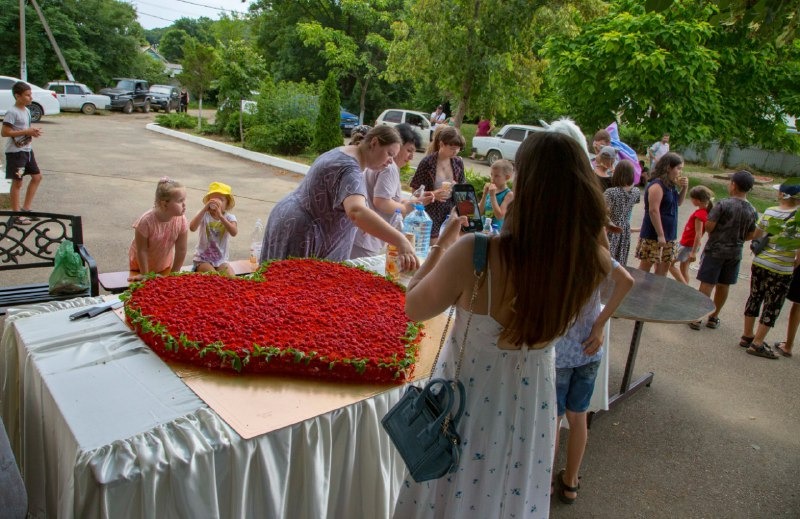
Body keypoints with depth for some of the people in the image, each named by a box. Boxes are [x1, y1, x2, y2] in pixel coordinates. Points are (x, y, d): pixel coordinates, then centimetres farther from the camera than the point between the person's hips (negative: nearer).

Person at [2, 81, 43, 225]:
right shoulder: (12, 112, -16)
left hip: (27, 150, 9)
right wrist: (26, 132, -22)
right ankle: (16, 215, 7)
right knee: (17, 182, -2)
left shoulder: (26, 111, 10)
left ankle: (25, 208, 22)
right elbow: (4, 132, -21)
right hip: (15, 152, -9)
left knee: (37, 177, 13)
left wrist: (33, 131, 0)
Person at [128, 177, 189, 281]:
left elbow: (181, 250, -14)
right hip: (141, 264, -3)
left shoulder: (181, 221, -23)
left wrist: (174, 273, -9)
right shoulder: (146, 221, -32)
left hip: (165, 265, 3)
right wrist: (144, 274, -14)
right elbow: (142, 250, -22)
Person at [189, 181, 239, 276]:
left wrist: (220, 216, -35)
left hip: (221, 260, 2)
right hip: (203, 258, -2)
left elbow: (234, 232, -27)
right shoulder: (204, 215, -7)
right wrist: (204, 209, -30)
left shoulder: (229, 217, -5)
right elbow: (192, 228, -27)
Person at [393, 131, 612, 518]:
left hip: (468, 403, -3)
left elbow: (413, 308, -14)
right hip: (531, 403, 3)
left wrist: (443, 243, -3)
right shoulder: (595, 264, -21)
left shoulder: (473, 253, -33)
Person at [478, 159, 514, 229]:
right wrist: (485, 194, -5)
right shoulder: (490, 190, 7)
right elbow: (480, 212, 6)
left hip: (496, 229, -5)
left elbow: (500, 216, -16)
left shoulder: (509, 194, -7)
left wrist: (492, 195, -17)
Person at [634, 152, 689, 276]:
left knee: (665, 264, 14)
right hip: (653, 235, -9)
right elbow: (653, 211, -22)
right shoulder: (657, 185, -16)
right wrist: (660, 235, -23)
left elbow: (678, 202, 25)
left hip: (669, 234, 9)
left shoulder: (670, 185, 10)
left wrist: (684, 188, 6)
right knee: (646, 265, -4)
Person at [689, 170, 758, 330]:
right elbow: (750, 236, 8)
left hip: (715, 250, -4)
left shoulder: (723, 204, -15)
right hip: (735, 253, 5)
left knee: (707, 284, 0)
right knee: (724, 285, 13)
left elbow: (708, 227, -17)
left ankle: (697, 318, 2)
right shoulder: (753, 211, 1)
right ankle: (714, 317, 25)